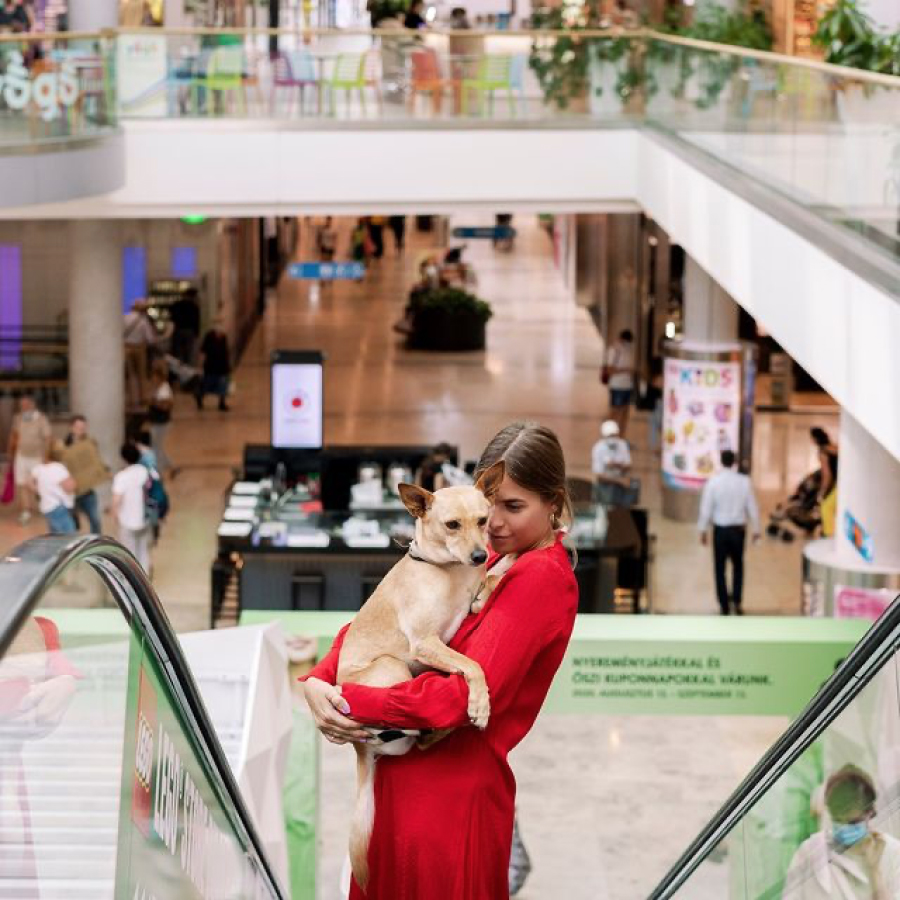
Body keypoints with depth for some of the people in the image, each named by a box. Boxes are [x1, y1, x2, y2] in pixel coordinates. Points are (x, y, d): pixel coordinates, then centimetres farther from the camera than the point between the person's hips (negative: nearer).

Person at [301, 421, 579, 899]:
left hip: (453, 791, -8)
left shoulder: (541, 577, -14)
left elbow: (467, 695, -22)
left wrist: (349, 701, -16)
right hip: (398, 782, 8)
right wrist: (319, 680, -7)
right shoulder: (491, 559, 13)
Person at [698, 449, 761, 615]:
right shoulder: (744, 481, -7)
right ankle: (736, 601, 14)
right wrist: (756, 529, 9)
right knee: (738, 565, 22)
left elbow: (706, 508, -9)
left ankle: (724, 606, 13)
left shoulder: (713, 482, -12)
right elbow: (752, 507, -2)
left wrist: (703, 529, 2)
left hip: (720, 530, -1)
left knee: (720, 568, 11)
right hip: (738, 529, 2)